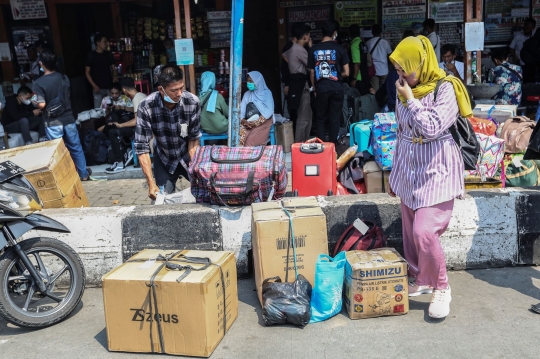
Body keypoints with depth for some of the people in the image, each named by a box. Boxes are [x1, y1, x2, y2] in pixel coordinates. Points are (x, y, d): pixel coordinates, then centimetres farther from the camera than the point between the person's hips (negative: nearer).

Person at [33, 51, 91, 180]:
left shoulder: (39, 83, -14)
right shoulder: (64, 78, -1)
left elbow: (42, 104, -17)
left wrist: (34, 103, 2)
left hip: (52, 122, -4)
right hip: (68, 119, 4)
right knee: (76, 148, 15)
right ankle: (84, 174, 25)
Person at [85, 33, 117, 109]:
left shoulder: (109, 55, 8)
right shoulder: (91, 56, -2)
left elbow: (113, 68, 15)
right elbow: (87, 72, -1)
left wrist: (115, 77, -7)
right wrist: (94, 85, -12)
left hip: (110, 87, 3)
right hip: (98, 88, -3)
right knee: (98, 109, -4)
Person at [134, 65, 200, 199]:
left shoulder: (193, 102, -25)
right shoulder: (146, 107, -28)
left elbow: (194, 138, -12)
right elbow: (142, 147, -24)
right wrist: (151, 183, -28)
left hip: (188, 155, 1)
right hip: (163, 158, -1)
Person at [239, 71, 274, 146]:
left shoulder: (266, 93, 6)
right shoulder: (247, 94, 19)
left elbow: (269, 111, -6)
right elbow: (241, 110, 9)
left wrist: (256, 123, -17)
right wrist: (243, 121, -13)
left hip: (263, 122, -3)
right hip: (248, 122, 4)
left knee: (251, 139, -31)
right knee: (241, 135, -29)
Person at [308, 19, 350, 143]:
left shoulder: (313, 49, 0)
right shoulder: (340, 49, -3)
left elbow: (312, 73, 4)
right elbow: (346, 73, -3)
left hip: (321, 89, 1)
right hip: (336, 89, -1)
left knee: (321, 120, 12)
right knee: (334, 120, 8)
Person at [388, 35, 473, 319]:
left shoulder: (445, 89, -12)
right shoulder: (406, 91, 7)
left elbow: (432, 128, -25)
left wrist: (411, 99, -15)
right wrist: (395, 172, 18)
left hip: (436, 172, -6)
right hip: (410, 172, 6)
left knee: (424, 232, -15)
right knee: (410, 233, 10)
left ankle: (441, 287, 6)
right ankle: (420, 279, 30)